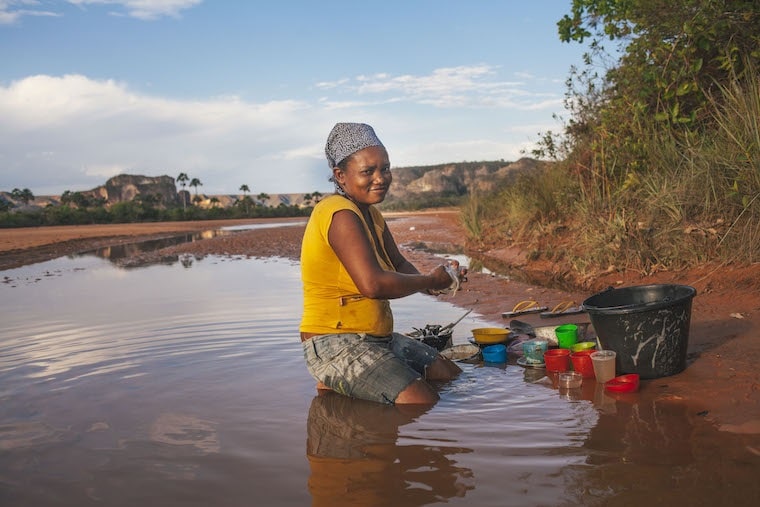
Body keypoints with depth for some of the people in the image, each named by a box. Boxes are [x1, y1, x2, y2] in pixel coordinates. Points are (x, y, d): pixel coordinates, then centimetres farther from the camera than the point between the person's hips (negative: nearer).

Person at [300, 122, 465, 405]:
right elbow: (372, 283, -30)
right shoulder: (340, 214, -19)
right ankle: (334, 388, -4)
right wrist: (430, 281, -15)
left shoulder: (371, 213, 13)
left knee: (454, 378, 18)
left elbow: (399, 264, 17)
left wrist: (428, 281, -5)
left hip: (378, 338, 11)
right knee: (425, 405, -23)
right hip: (335, 343, -11)